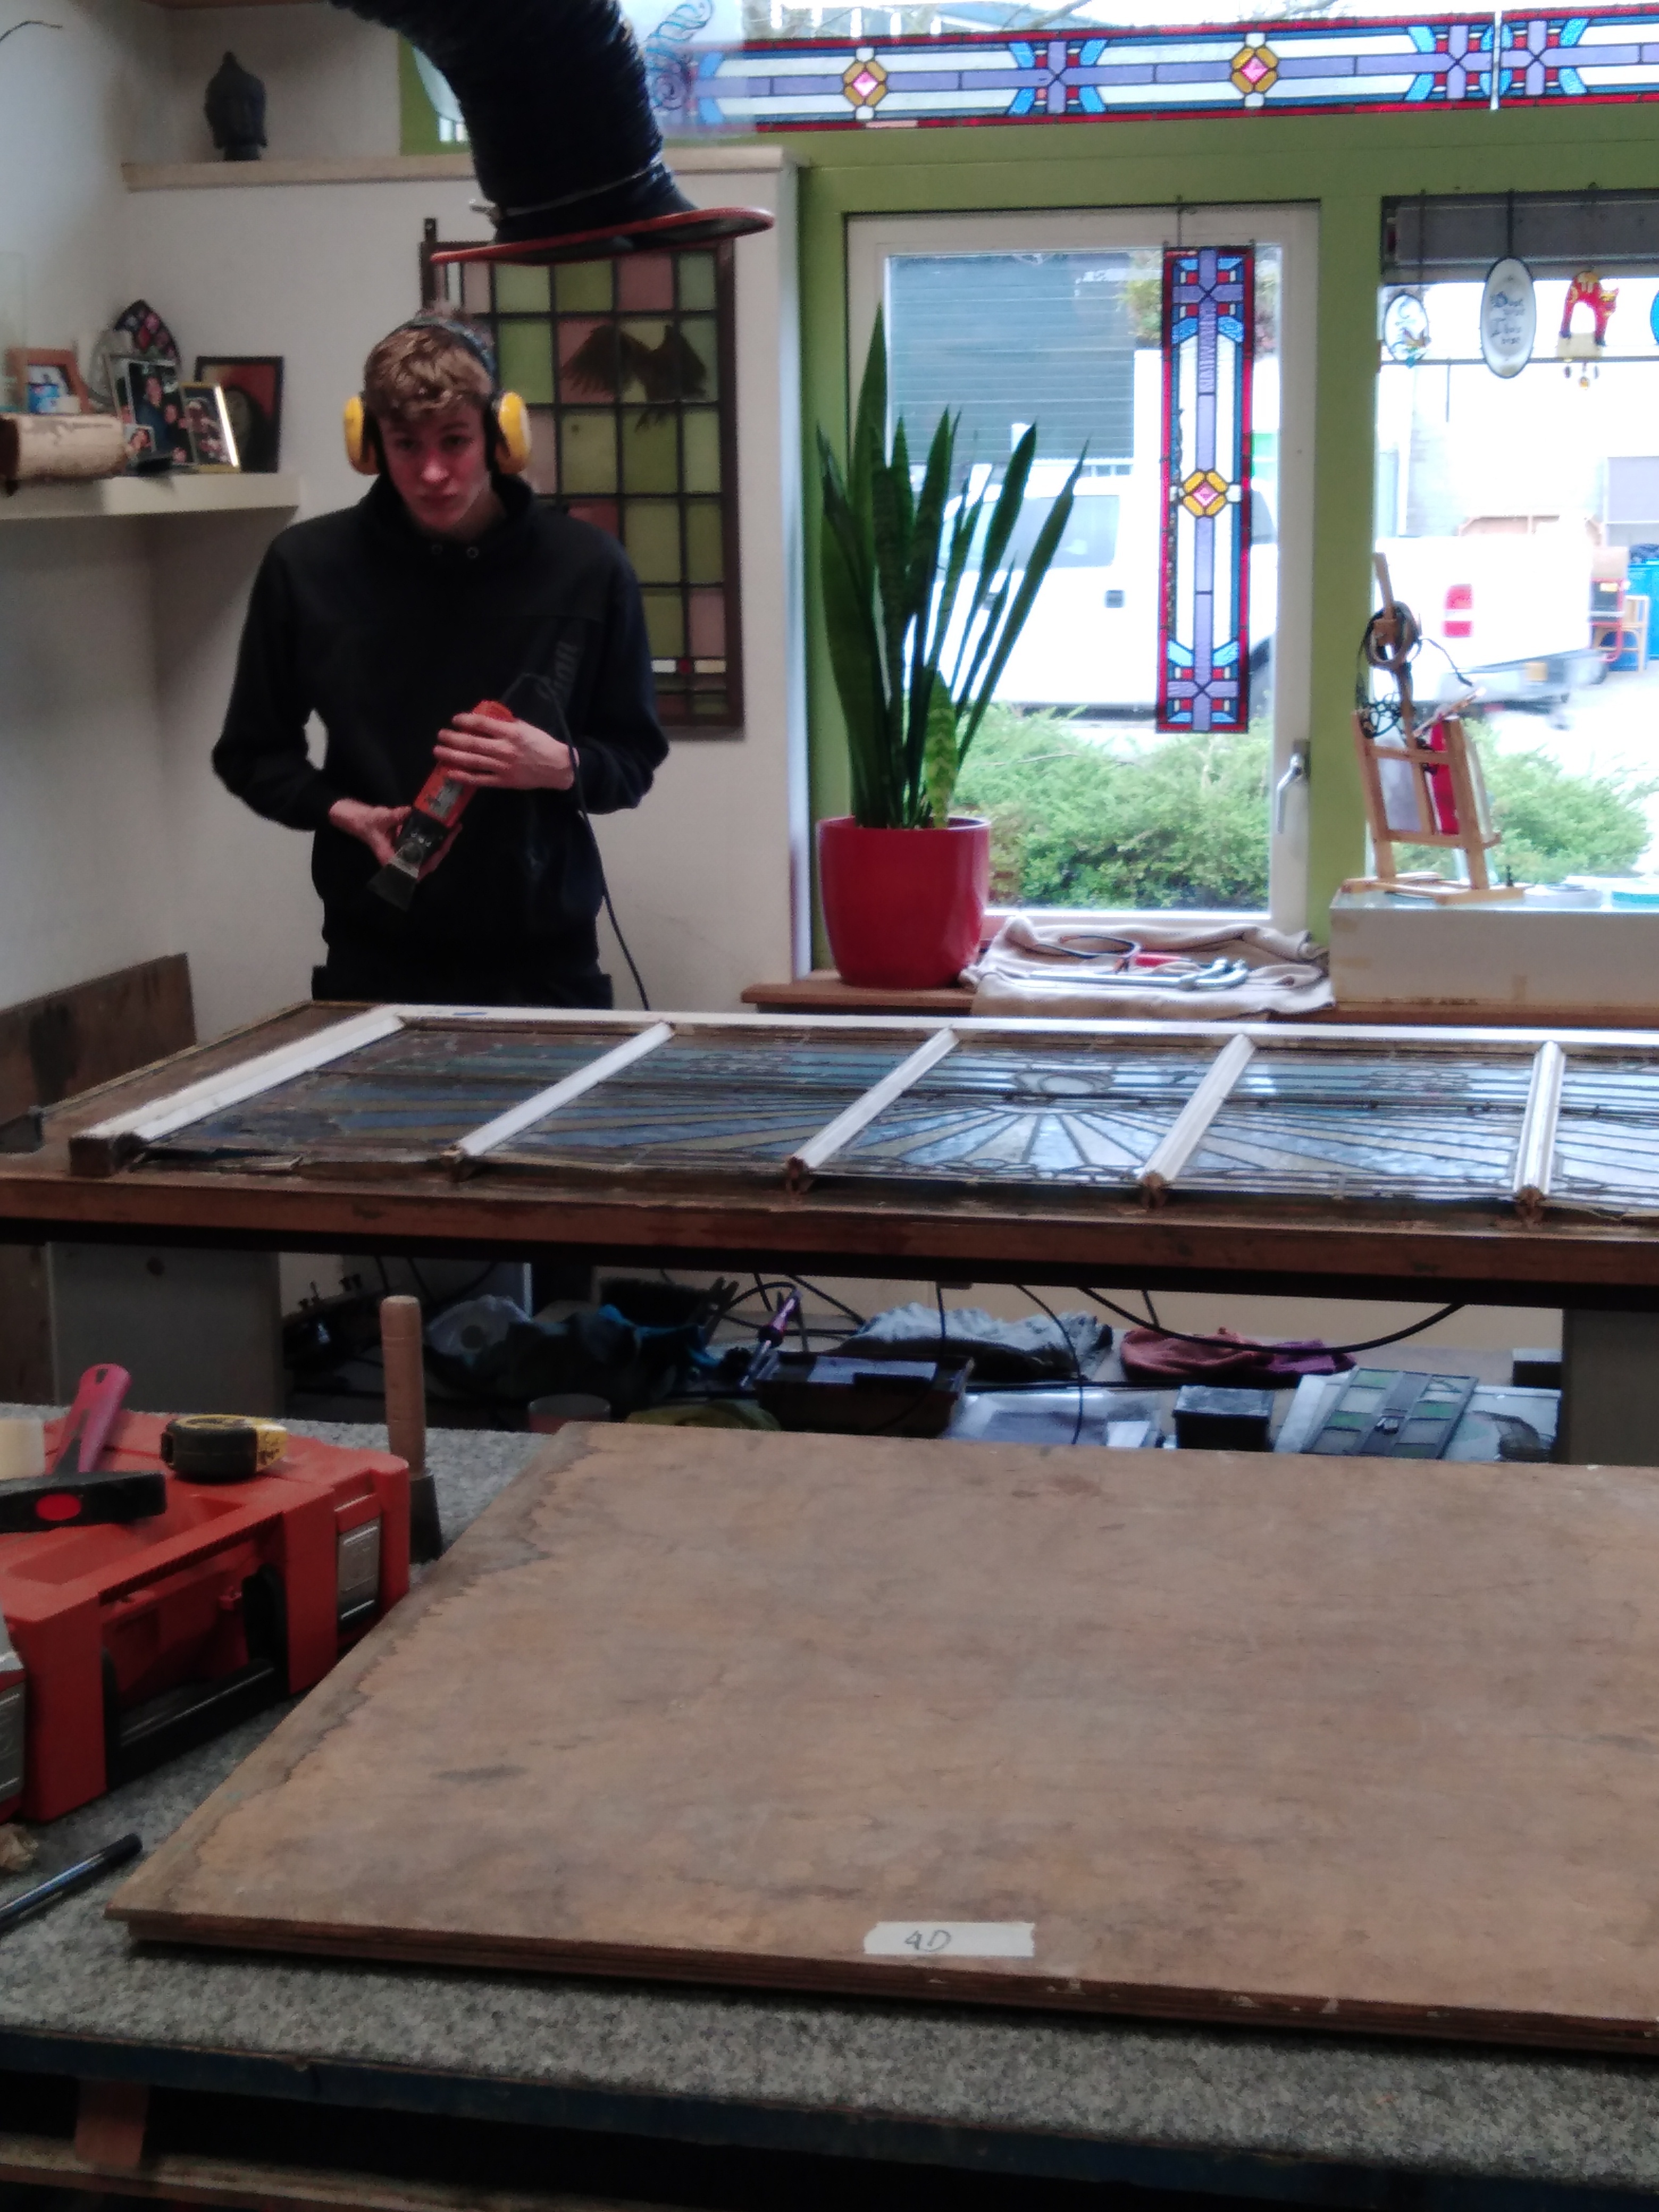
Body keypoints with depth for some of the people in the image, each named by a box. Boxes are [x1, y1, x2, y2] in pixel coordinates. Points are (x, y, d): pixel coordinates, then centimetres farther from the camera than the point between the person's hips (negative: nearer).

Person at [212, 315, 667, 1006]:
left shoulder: (585, 567, -2)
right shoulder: (307, 566, -2)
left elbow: (635, 759, 7)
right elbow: (250, 755, 9)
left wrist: (563, 767, -13)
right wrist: (343, 812, -9)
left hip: (545, 966, 0)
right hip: (375, 966, 0)